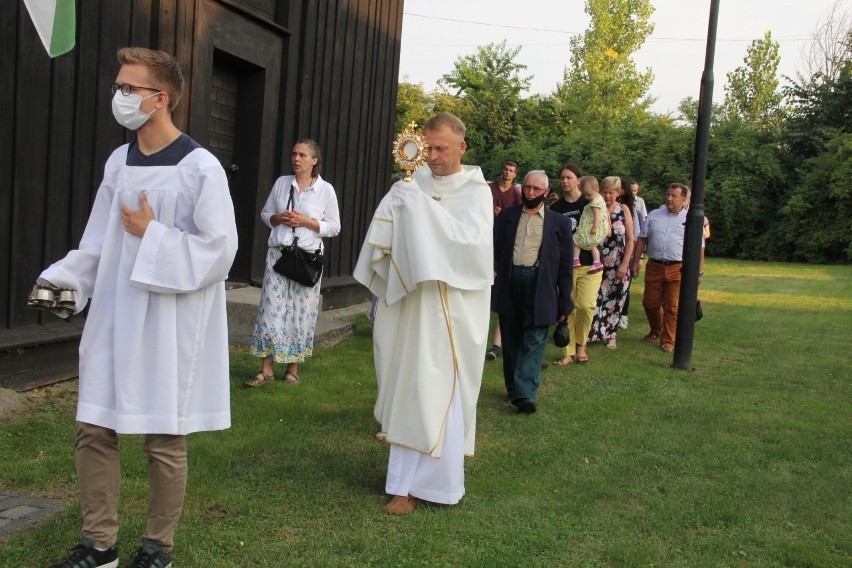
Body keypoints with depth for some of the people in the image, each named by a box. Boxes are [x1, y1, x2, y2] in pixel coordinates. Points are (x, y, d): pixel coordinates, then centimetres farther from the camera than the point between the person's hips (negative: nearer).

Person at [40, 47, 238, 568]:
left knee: (164, 441, 5)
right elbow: (100, 241, 12)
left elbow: (219, 249, -15)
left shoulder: (200, 168, -12)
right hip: (114, 320, 6)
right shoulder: (119, 162, 8)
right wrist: (62, 276, -4)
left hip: (170, 326, -6)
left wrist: (152, 234, -13)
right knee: (94, 431, 10)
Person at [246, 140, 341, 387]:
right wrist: (279, 218, -6)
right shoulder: (281, 183, 8)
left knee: (301, 311, 1)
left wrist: (306, 222, -11)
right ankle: (267, 369, 5)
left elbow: (334, 227, 2)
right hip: (278, 254, 2)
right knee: (271, 308, -2)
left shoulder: (326, 189, 1)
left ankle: (293, 368, 15)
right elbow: (265, 213, 15)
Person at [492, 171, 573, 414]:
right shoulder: (507, 216, 12)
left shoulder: (559, 223, 6)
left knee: (534, 341, -9)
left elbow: (565, 264, 5)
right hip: (509, 284, 3)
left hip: (540, 287, -2)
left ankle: (525, 393, -11)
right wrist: (493, 267, -9)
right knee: (510, 339, 10)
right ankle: (513, 389, 23)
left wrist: (564, 303, 1)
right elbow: (494, 246, 11)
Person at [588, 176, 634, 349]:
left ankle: (610, 334, 22)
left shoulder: (624, 210, -1)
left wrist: (625, 265, -6)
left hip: (618, 265, 1)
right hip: (598, 262, -1)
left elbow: (630, 239, -1)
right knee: (594, 298, -3)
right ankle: (592, 332, 9)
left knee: (615, 301, 8)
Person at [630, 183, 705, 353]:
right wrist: (636, 261, 5)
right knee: (650, 303, 10)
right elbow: (642, 239, 10)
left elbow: (699, 247, 3)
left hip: (678, 269, -3)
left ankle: (668, 341, 13)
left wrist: (699, 271, 1)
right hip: (654, 267, 3)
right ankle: (655, 331, 34)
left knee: (672, 307, -1)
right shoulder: (654, 215, 7)